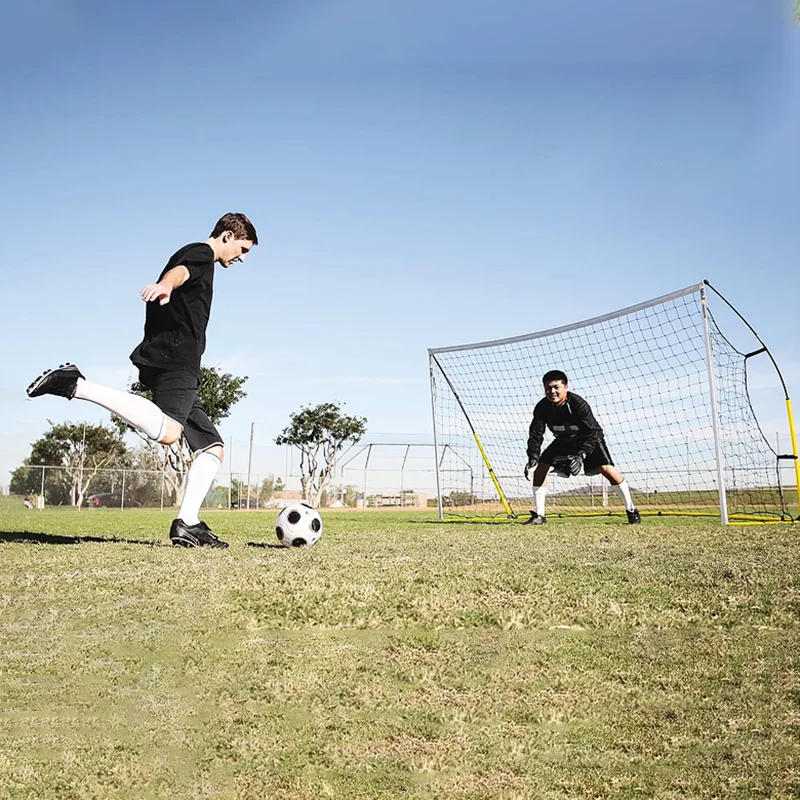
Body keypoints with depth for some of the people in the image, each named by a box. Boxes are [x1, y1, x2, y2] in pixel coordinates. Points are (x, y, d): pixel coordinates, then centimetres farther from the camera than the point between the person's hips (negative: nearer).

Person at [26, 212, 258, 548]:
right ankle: (76, 385, -26)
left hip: (180, 369, 10)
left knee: (212, 447, 7)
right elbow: (180, 270, -22)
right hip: (173, 359, -10)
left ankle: (187, 524, 2)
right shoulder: (200, 252, 4)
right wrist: (165, 285, -45)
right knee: (167, 430, -34)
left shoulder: (200, 261, 32)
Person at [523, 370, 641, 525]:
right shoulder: (542, 407, -21)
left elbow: (592, 433, -33)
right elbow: (535, 435, -18)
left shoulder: (579, 404, -32)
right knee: (540, 468, -9)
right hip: (563, 442, 4)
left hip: (590, 439, -4)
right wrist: (533, 458, -33)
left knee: (606, 469, -22)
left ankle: (631, 510, -6)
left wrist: (581, 455, -46)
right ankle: (539, 515, 0)